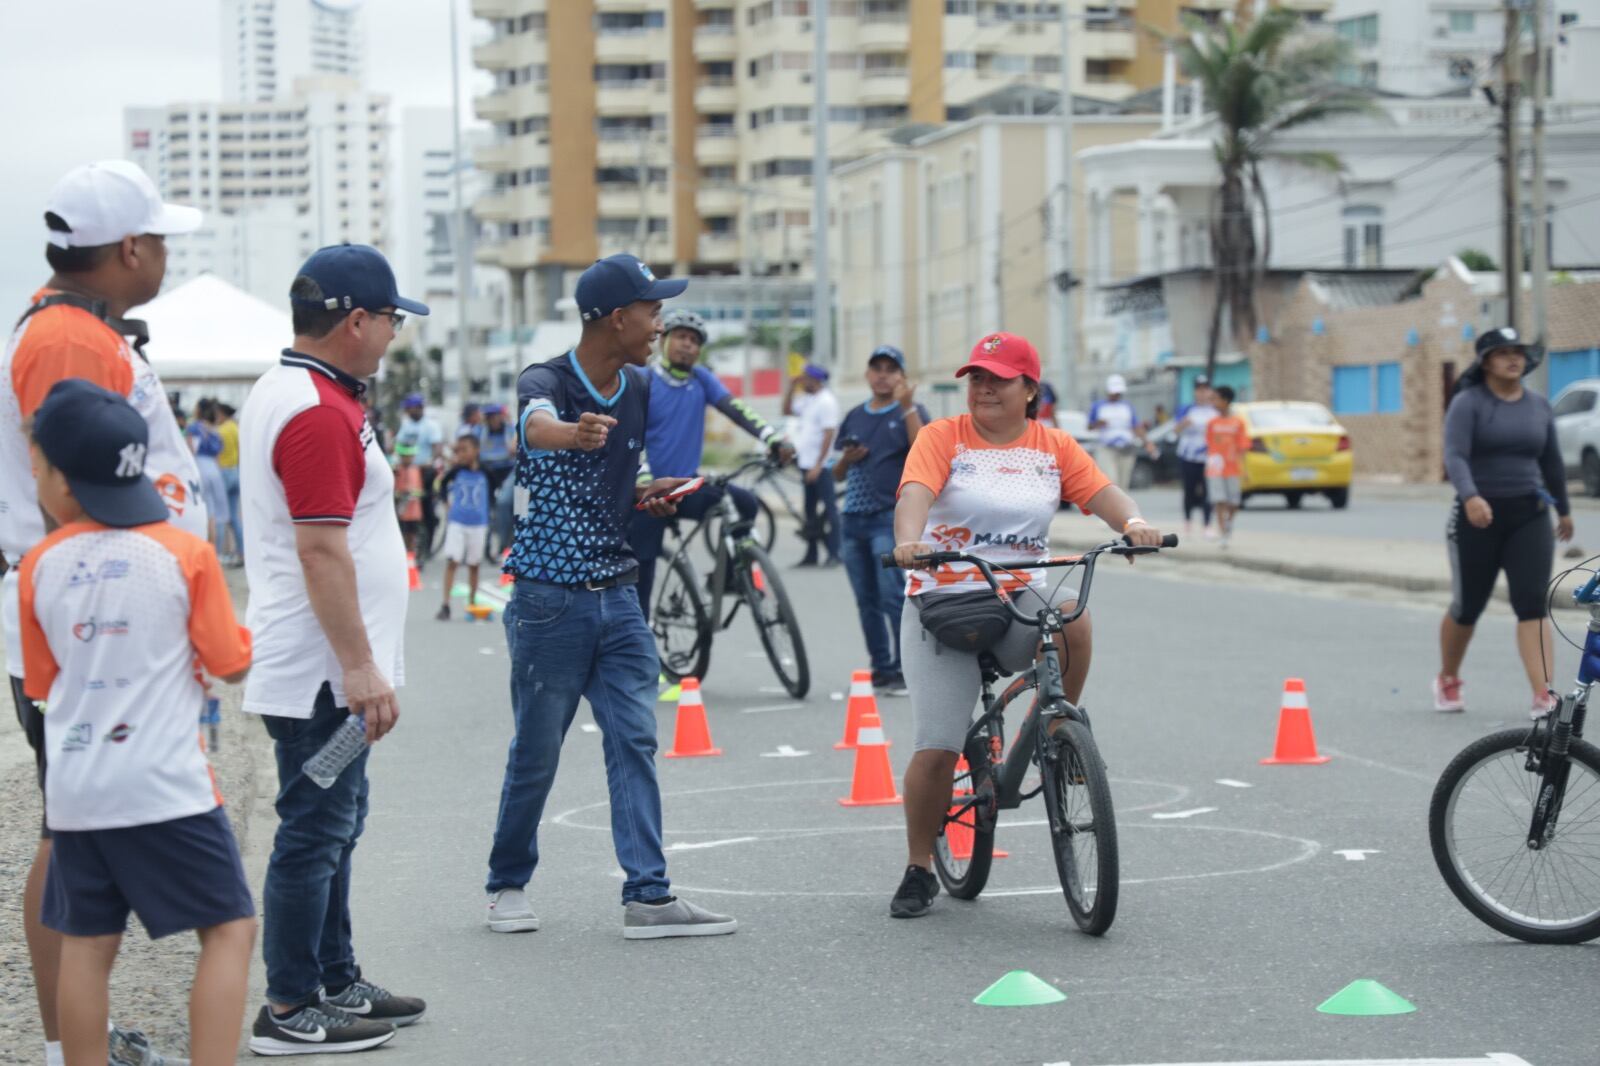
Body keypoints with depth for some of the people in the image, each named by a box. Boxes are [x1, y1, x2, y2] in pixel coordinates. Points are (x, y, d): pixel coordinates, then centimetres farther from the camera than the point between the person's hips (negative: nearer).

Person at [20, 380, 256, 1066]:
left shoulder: (39, 566, 2)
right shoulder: (185, 554, -6)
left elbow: (42, 684, 12)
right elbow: (230, 665, 0)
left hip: (74, 792, 4)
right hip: (165, 785, -4)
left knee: (87, 943, 10)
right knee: (229, 929, 2)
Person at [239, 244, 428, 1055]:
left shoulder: (281, 393, 14)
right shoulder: (320, 414, -20)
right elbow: (322, 550, -24)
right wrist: (361, 667, -23)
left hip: (316, 671, 11)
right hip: (319, 673, -11)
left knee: (333, 823, 17)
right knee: (315, 833, -5)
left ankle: (335, 982, 27)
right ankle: (290, 1012, 1)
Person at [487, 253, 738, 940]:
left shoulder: (638, 388, 9)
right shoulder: (546, 382, -12)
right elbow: (539, 423, -39)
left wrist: (646, 497, 0)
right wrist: (575, 434, -62)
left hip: (617, 594, 6)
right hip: (550, 599, -6)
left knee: (635, 742, -2)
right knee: (536, 752, 4)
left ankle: (648, 895, -3)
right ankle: (508, 884, 21)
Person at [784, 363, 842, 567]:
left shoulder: (826, 401, -13)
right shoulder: (807, 399, 13)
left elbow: (829, 434, -18)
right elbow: (787, 410, 25)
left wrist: (818, 465, -22)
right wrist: (792, 388, 10)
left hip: (820, 465, -9)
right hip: (806, 463, 9)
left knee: (828, 510, -7)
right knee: (810, 512, 12)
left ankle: (833, 554, -6)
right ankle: (811, 555, 18)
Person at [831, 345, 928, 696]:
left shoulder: (910, 412, 2)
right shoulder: (855, 417, 18)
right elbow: (838, 474, 23)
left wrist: (908, 406, -22)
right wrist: (846, 459, 1)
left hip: (891, 518, -6)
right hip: (853, 519, 6)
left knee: (894, 595, -14)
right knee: (867, 601, 8)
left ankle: (907, 670, -11)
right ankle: (881, 669, 15)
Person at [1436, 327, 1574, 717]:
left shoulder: (1538, 406, 8)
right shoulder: (1468, 403, -7)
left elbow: (1551, 462, 20)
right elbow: (1455, 456, -21)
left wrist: (1563, 509, 28)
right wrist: (1470, 497, -38)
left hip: (1529, 516, 3)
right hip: (1478, 517, -3)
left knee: (1532, 605, -10)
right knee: (1467, 607, 8)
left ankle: (1543, 696, -17)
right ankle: (1447, 681, 33)